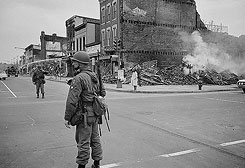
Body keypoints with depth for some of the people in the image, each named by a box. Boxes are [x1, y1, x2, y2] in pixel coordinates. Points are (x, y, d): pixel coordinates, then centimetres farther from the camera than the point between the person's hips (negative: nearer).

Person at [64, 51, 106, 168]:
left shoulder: (79, 78, -18)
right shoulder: (95, 76, 9)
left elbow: (72, 100, -21)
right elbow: (103, 92, 20)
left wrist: (67, 118, -15)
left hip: (85, 115, -8)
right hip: (95, 114, 9)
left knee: (83, 142, 2)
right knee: (95, 139, 17)